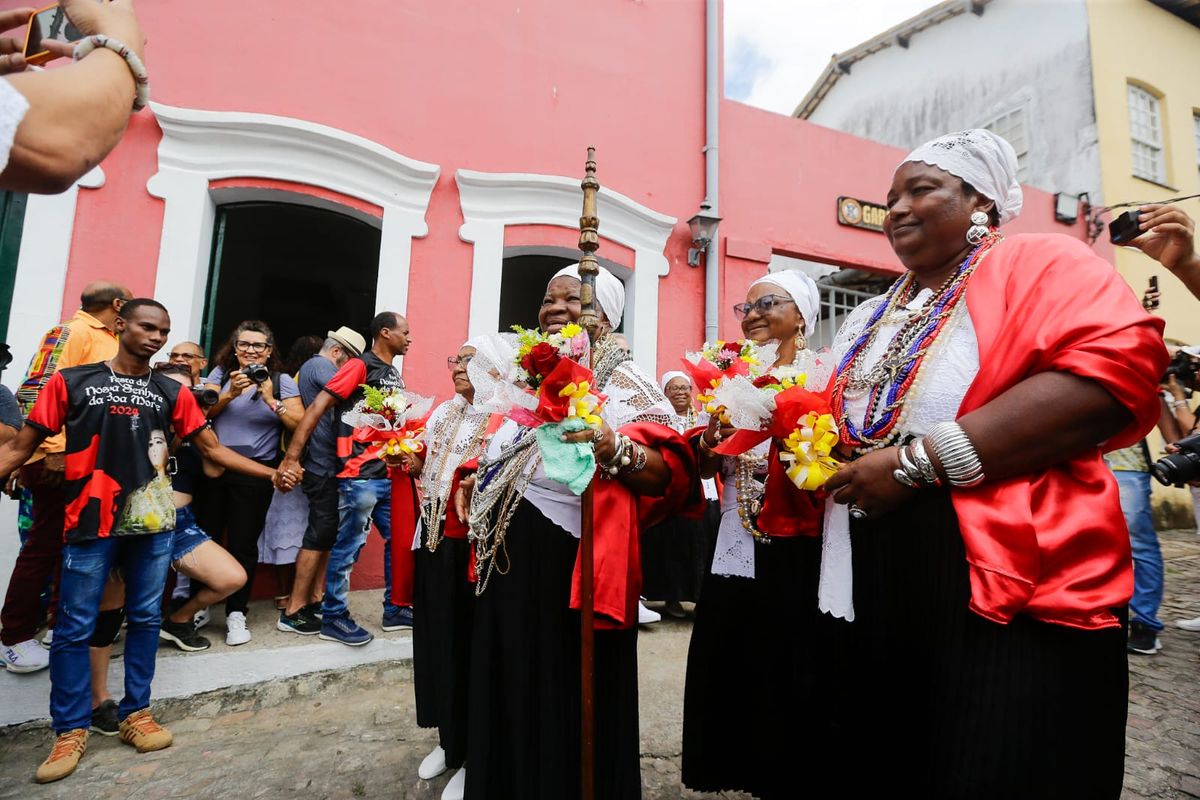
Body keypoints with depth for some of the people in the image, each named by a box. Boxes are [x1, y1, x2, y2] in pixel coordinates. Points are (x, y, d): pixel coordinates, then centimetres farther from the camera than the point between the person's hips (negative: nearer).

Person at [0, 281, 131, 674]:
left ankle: (64, 623, 25)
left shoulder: (109, 342, 18)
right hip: (62, 461, -9)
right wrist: (53, 449, -24)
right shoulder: (71, 331, -9)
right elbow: (37, 389, -18)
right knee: (45, 546, 1)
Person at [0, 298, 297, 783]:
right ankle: (71, 730, 22)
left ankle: (136, 715, 24)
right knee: (75, 628, 6)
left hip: (152, 523, 2)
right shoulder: (71, 382, 2)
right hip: (92, 522, -2)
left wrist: (270, 473, -1)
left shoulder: (171, 393, 7)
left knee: (145, 620, 10)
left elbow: (213, 449, 7)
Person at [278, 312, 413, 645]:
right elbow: (317, 408, -12)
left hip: (390, 476, 8)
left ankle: (395, 610, 26)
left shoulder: (395, 377, 16)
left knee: (399, 541, 12)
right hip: (360, 476, -8)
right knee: (348, 548, 1)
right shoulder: (360, 365, -7)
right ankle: (333, 618, 17)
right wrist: (292, 457, -17)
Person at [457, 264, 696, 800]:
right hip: (508, 566, 7)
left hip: (574, 567, -7)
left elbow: (670, 474, -18)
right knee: (510, 695, 20)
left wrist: (615, 448, -34)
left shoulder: (624, 381, -8)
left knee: (569, 703, 8)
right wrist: (478, 480, 11)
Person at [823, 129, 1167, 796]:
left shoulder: (1038, 263, -2)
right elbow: (842, 417, 23)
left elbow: (1118, 370, -20)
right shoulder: (869, 319, 16)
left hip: (1013, 588, -6)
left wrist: (921, 459, -23)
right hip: (876, 590, 7)